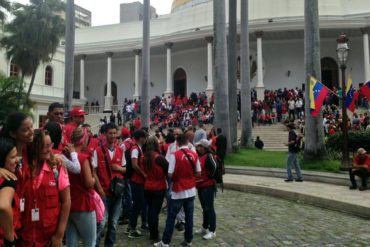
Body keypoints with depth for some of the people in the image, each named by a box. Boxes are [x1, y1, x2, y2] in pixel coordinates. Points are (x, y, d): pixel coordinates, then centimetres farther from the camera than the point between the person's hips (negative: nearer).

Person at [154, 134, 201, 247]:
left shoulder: (175, 155, -15)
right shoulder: (194, 155, -2)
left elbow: (170, 174, -15)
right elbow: (198, 173, 4)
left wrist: (176, 177, 6)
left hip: (178, 192, -4)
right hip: (191, 190, 4)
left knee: (171, 216, 6)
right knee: (189, 216, 13)